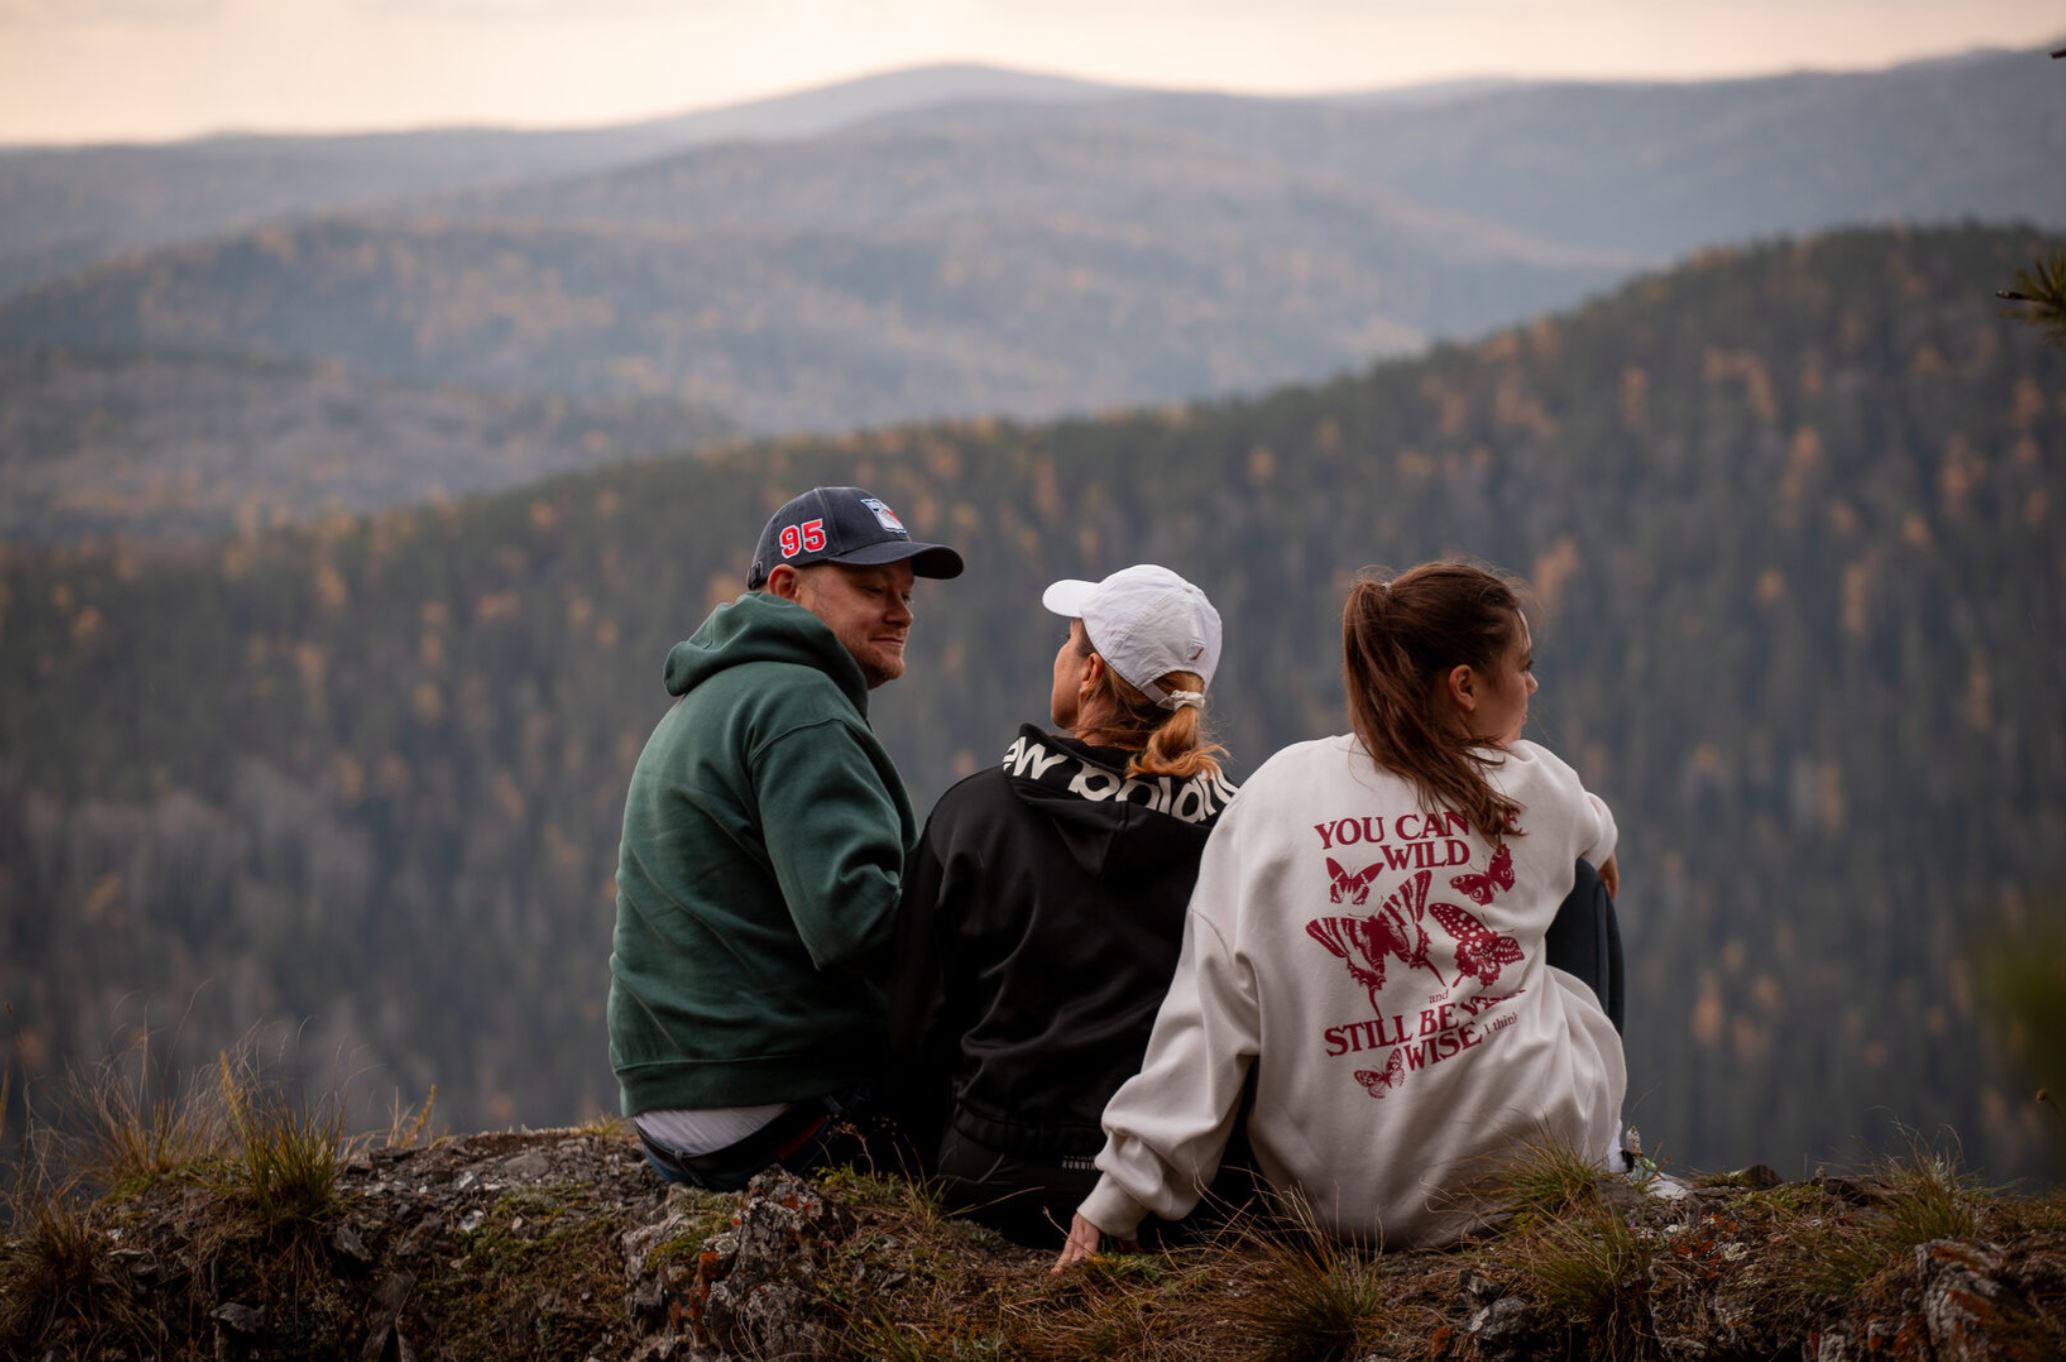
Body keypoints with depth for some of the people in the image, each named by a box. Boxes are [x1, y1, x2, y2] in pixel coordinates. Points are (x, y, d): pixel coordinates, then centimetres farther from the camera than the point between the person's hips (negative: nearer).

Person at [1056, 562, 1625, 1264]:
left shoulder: (1278, 792, -4)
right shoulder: (1531, 786, -2)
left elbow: (1208, 1009, -8)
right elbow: (1596, 838, 25)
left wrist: (1118, 1197, -6)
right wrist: (1598, 842, 51)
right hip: (1521, 1173, -1)